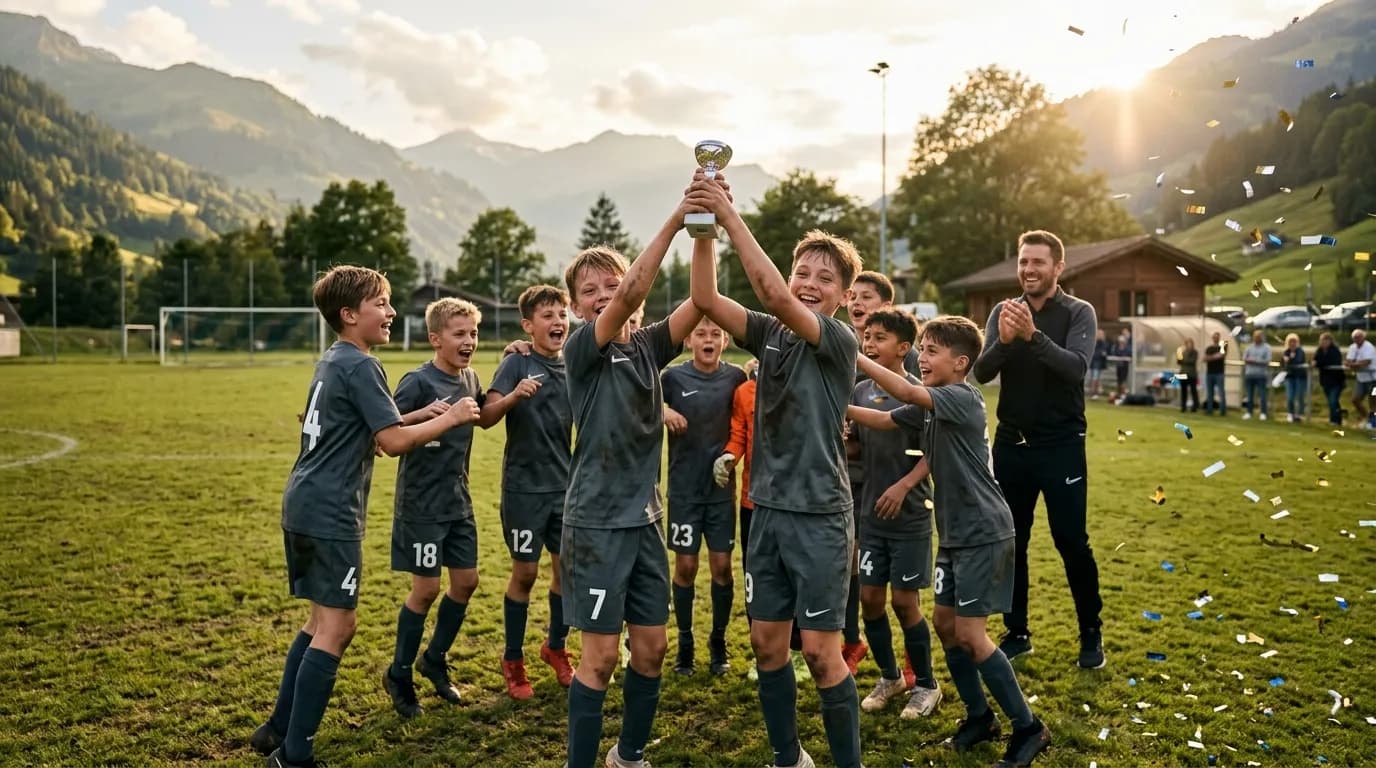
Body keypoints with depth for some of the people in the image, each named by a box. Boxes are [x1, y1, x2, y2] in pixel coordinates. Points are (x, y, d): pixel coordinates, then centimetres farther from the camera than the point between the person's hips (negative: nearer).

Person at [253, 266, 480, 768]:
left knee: (324, 622, 18)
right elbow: (393, 441, -18)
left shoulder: (331, 362, 16)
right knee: (334, 630, -5)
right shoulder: (360, 365, -14)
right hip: (330, 515, -10)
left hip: (304, 508, 10)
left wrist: (424, 414, 18)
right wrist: (450, 419, -7)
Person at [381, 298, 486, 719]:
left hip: (458, 501, 7)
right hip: (421, 505, -7)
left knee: (466, 581, 10)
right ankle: (399, 674, 18)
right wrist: (423, 414, -39)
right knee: (426, 588, -1)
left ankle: (434, 660, 30)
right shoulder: (419, 381, -17)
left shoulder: (470, 379, 5)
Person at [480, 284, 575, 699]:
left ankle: (555, 646, 30)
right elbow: (486, 417, -21)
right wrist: (514, 395, -38)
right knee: (525, 573, 3)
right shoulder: (516, 364, -9)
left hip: (563, 486, 5)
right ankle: (513, 660, 21)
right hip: (524, 487, -5)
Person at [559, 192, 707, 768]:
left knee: (651, 649, 12)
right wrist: (675, 218, -30)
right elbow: (631, 295, -25)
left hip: (645, 518, 6)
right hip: (596, 521, -6)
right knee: (601, 656, 0)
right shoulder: (580, 349, -9)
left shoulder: (647, 347, 6)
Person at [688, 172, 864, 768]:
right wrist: (705, 227, -16)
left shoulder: (840, 340, -10)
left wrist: (731, 217, -25)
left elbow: (774, 294, -25)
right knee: (767, 644, 12)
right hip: (768, 510, 6)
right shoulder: (770, 334, 6)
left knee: (820, 652, -2)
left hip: (819, 515, -6)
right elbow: (706, 300, -6)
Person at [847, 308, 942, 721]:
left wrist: (903, 486, -24)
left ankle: (925, 684, 21)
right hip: (872, 512, 5)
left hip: (910, 513, -5)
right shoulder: (860, 391, 4)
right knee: (870, 597, 9)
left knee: (904, 601, 0)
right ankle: (889, 676, 30)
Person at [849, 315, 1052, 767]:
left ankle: (1029, 728, 7)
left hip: (984, 534, -9)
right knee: (944, 622, 12)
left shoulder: (964, 399, -17)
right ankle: (979, 716, 28)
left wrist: (854, 355, -31)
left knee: (970, 634, -7)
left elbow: (907, 393, -32)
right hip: (954, 533, 9)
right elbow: (884, 420, 14)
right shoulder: (931, 406, 9)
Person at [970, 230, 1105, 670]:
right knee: (1010, 542, 9)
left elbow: (1076, 368, -22)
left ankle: (1091, 634, 18)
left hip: (1061, 446, -3)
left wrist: (1034, 335, -36)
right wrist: (1004, 340, -27)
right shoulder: (1003, 311, 4)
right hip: (1011, 445, 3)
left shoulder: (1079, 313, -5)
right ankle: (1017, 633, 22)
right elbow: (981, 374, -8)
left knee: (1072, 543, 1)